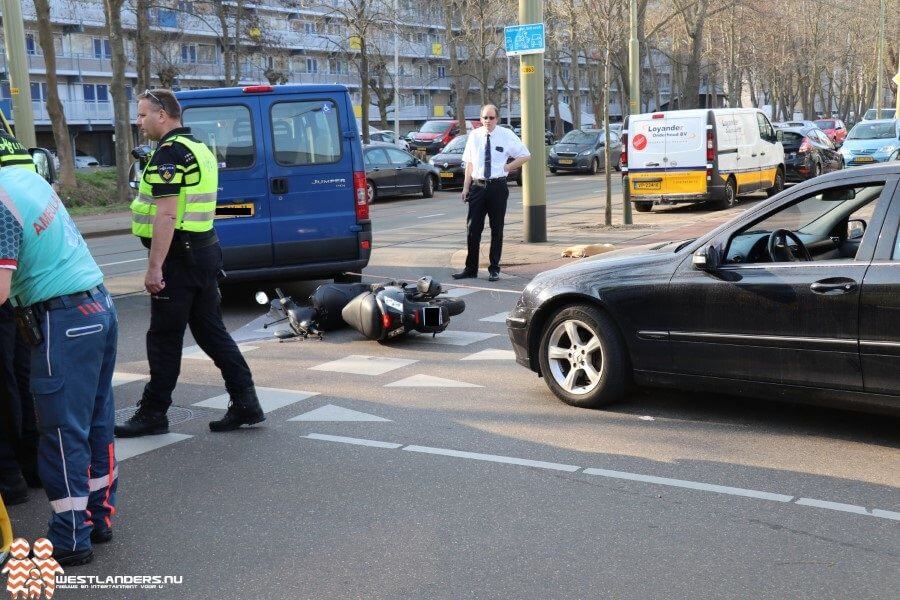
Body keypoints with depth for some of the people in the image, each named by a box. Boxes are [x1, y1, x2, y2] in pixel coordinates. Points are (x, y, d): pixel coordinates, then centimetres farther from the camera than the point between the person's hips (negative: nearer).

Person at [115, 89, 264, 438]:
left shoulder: (170, 152, -14)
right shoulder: (198, 148, 17)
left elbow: (166, 215, -22)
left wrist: (154, 267, -22)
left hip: (179, 255, -9)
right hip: (205, 251, 9)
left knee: (164, 337, 0)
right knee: (211, 330, 11)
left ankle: (152, 414, 11)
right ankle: (245, 404, 10)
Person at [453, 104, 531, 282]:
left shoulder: (506, 135, -1)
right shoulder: (474, 136, 5)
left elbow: (525, 156, 7)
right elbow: (469, 163, 9)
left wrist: (507, 167, -3)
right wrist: (466, 187, 4)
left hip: (498, 187, -2)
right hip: (477, 186, 2)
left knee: (497, 229, 5)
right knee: (473, 228, 3)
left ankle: (494, 269, 15)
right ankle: (470, 268, 14)